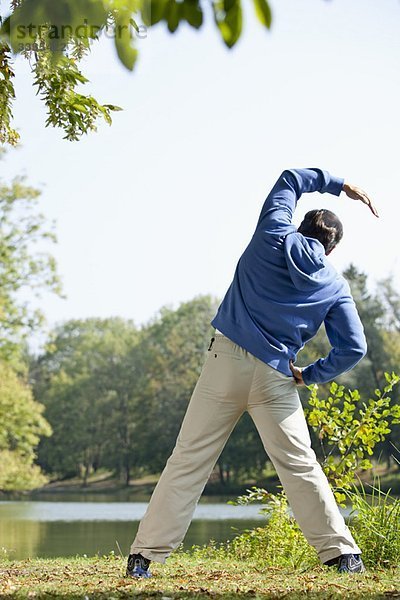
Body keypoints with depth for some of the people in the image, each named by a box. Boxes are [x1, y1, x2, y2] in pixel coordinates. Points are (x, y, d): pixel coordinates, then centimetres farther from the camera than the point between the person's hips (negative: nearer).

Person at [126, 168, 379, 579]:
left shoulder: (274, 236, 9)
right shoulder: (335, 286, 11)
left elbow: (290, 179, 26)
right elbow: (353, 348, 6)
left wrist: (338, 185, 32)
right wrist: (310, 375, 17)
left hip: (226, 360, 0)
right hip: (275, 377, 0)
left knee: (189, 460, 1)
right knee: (300, 466, 7)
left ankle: (145, 553, 0)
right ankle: (343, 552, 5)